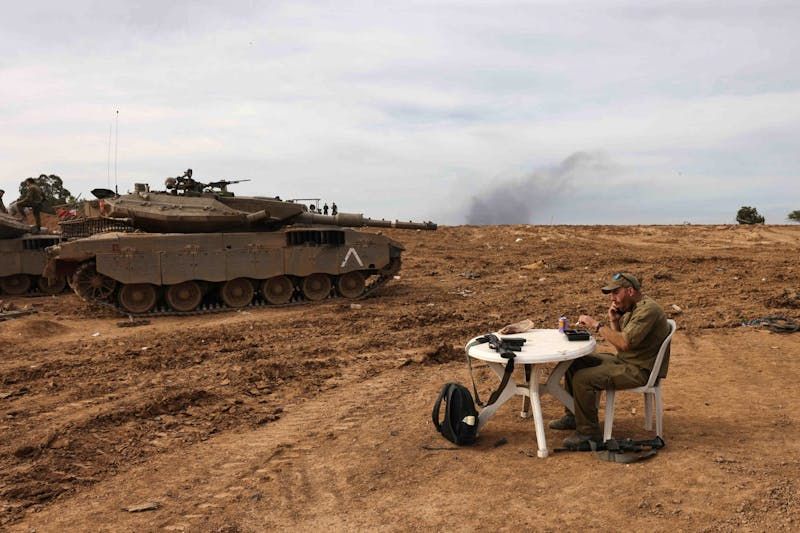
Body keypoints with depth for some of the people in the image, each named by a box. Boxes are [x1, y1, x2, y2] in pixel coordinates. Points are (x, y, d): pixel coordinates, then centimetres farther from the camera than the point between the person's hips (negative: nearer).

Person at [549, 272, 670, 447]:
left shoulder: (647, 309, -20)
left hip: (640, 369, -10)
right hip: (624, 360, 10)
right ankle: (573, 416, 19)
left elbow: (624, 343, -29)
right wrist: (613, 321, -1)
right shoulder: (629, 308, 12)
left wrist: (597, 325, -23)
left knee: (582, 379, -23)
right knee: (574, 363, 9)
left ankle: (588, 431, -8)